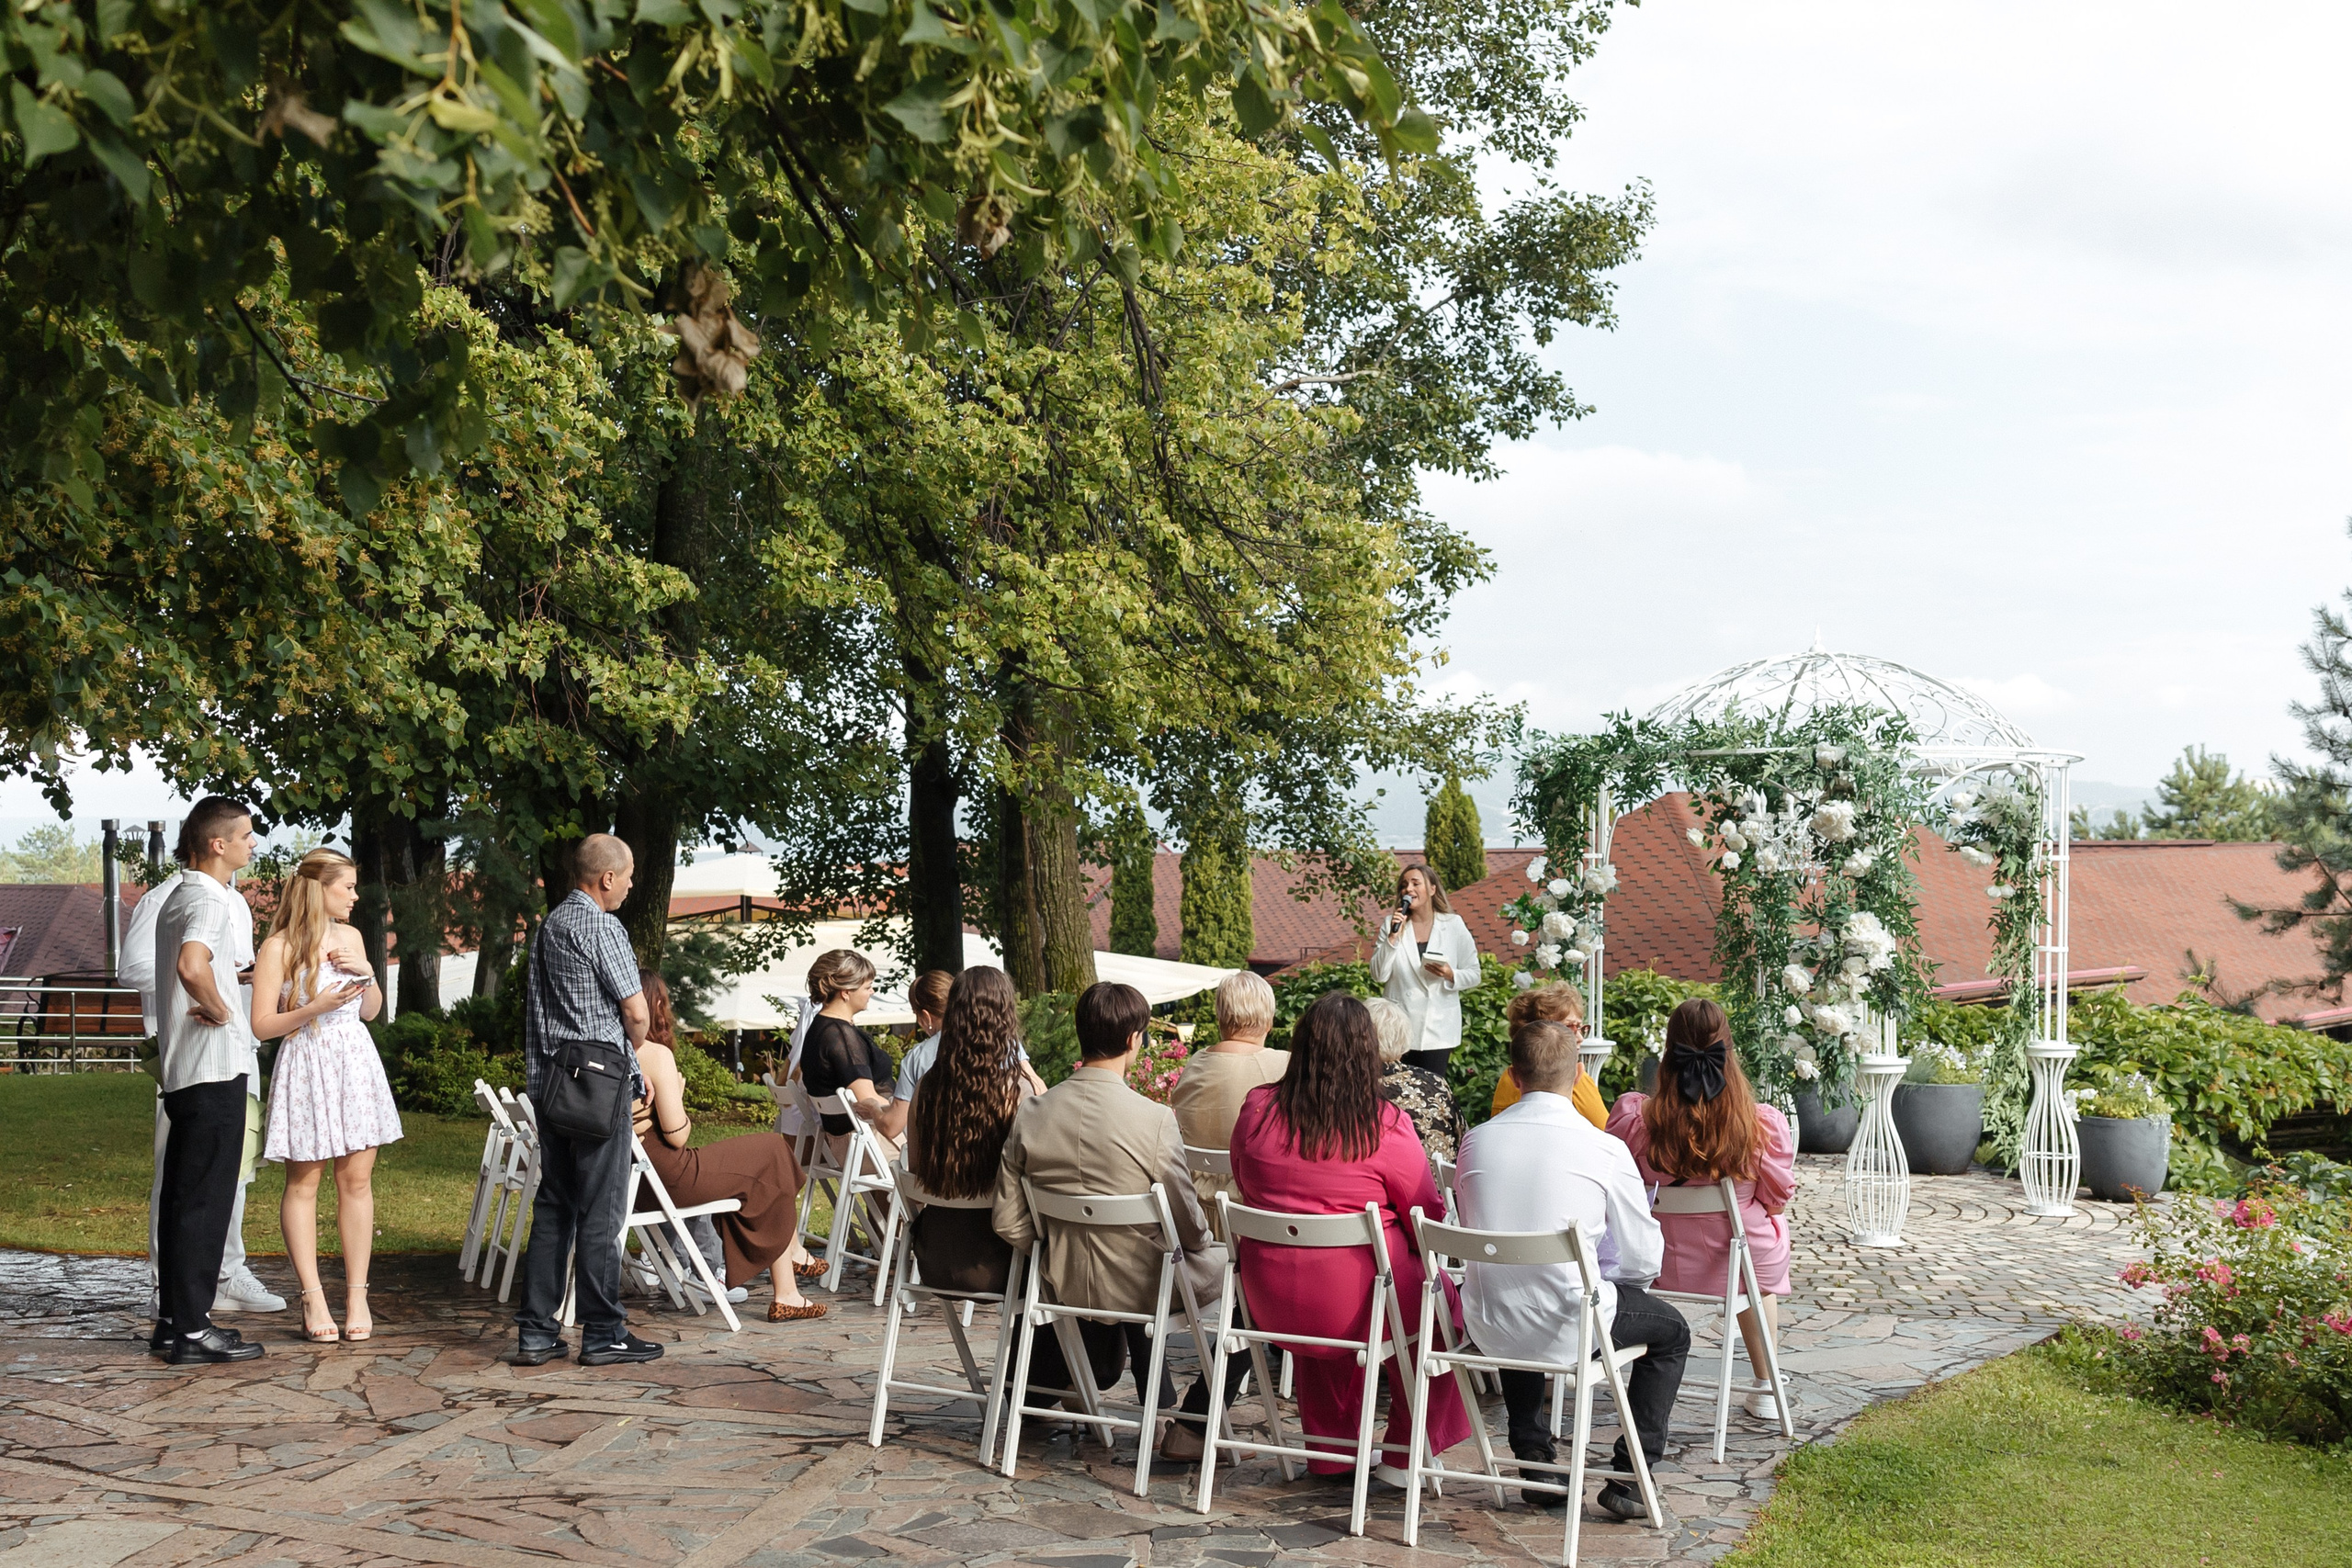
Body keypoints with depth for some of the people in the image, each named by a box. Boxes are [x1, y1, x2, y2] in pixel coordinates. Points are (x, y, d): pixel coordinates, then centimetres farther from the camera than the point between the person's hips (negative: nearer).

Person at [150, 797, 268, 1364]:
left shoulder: (178, 899, 17)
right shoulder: (213, 901, -15)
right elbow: (192, 965, -34)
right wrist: (218, 1010, -19)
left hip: (181, 1069, 10)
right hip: (216, 1067, -10)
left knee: (182, 1196, 13)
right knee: (206, 1198, -5)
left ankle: (173, 1321, 19)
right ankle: (192, 1329, -1)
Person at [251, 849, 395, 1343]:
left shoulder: (349, 937, 12)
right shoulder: (278, 947, -6)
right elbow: (261, 1025, -8)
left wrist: (366, 973, 2)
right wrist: (315, 1008, -18)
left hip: (356, 1065, 5)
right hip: (306, 1067, -5)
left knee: (357, 1180, 3)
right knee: (303, 1183, -1)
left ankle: (357, 1293, 7)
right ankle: (313, 1298, 3)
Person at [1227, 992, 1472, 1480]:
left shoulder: (1256, 1110, -4)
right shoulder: (1385, 1126, -15)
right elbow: (1431, 1223, -7)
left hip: (1270, 1304, 4)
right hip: (1357, 1304, -4)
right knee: (1442, 1303, 25)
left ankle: (1330, 1451, 42)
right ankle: (1404, 1455, 33)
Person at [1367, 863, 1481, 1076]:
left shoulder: (1453, 925, 2)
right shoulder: (1392, 924, 4)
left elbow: (1473, 976, 5)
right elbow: (1379, 976, -2)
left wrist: (1451, 976, -16)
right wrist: (1393, 937, -12)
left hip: (1437, 1028, -1)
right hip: (1399, 1027, 1)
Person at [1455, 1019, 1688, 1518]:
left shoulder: (1476, 1141, 0)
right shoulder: (1605, 1149, -11)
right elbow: (1643, 1261, -4)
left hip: (1487, 1328, 4)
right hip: (1568, 1329, -4)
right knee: (1671, 1330, 24)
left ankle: (1534, 1458, 35)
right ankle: (1628, 1475, 17)